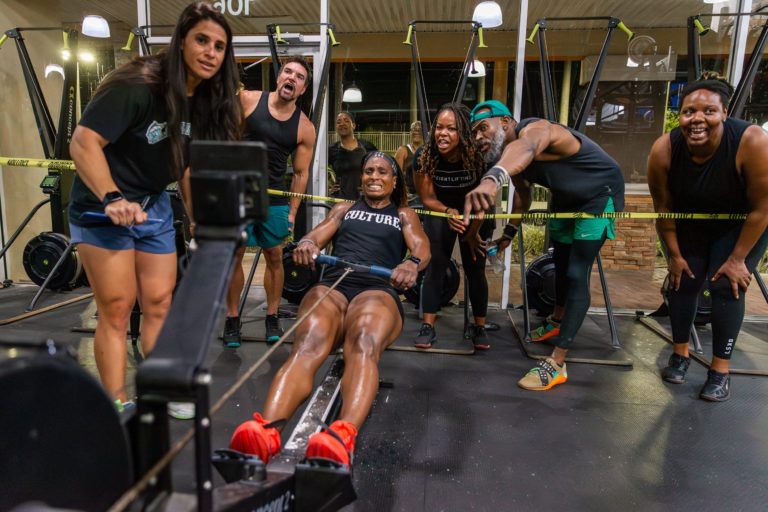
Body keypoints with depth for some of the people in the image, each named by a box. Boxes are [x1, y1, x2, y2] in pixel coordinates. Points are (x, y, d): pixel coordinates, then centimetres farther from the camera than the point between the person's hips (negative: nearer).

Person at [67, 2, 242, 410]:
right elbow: (83, 142, -27)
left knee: (159, 304, 9)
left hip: (153, 205, 7)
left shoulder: (205, 101, 1)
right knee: (117, 311, -5)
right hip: (103, 205, -6)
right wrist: (112, 199, -39)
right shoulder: (138, 85, -21)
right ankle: (118, 406, 7)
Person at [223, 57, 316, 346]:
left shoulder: (304, 128, 0)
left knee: (274, 257, 6)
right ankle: (232, 318, 18)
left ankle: (272, 318, 21)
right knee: (234, 255, 4)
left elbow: (301, 173, 4)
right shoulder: (247, 100, -3)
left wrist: (292, 212, 2)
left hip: (275, 198, 1)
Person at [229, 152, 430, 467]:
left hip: (378, 290, -1)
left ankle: (343, 437, -61)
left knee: (364, 345, -39)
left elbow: (422, 247, 8)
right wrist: (306, 244, -12)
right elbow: (317, 235, 17)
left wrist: (412, 263, -20)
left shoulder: (404, 215, 27)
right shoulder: (345, 209, 33)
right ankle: (266, 432, -55)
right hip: (332, 285, 2)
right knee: (307, 345, -34)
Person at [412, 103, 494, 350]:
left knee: (475, 271, -1)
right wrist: (448, 212, -32)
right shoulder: (424, 156, -23)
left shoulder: (478, 156, -28)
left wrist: (473, 232, -9)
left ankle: (480, 328, 14)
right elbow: (428, 198, -13)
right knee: (434, 267, -8)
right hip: (440, 212, 1)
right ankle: (428, 327, 0)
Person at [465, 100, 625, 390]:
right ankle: (558, 323, 48)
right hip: (565, 198, 9)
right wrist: (509, 231, 10)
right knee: (561, 265, 22)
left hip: (599, 194, -9)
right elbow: (522, 193, 11)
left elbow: (524, 149, -61)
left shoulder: (534, 130, -34)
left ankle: (557, 365, -13)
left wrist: (491, 180, -81)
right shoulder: (508, 155, -7)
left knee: (576, 275, -16)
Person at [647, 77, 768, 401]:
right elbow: (663, 207, -12)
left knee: (727, 287, -10)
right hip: (690, 224, 3)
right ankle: (680, 354, 18)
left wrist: (737, 259, -17)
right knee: (683, 281, -1)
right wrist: (675, 255, -6)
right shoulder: (663, 150, -27)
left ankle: (720, 370, 3)